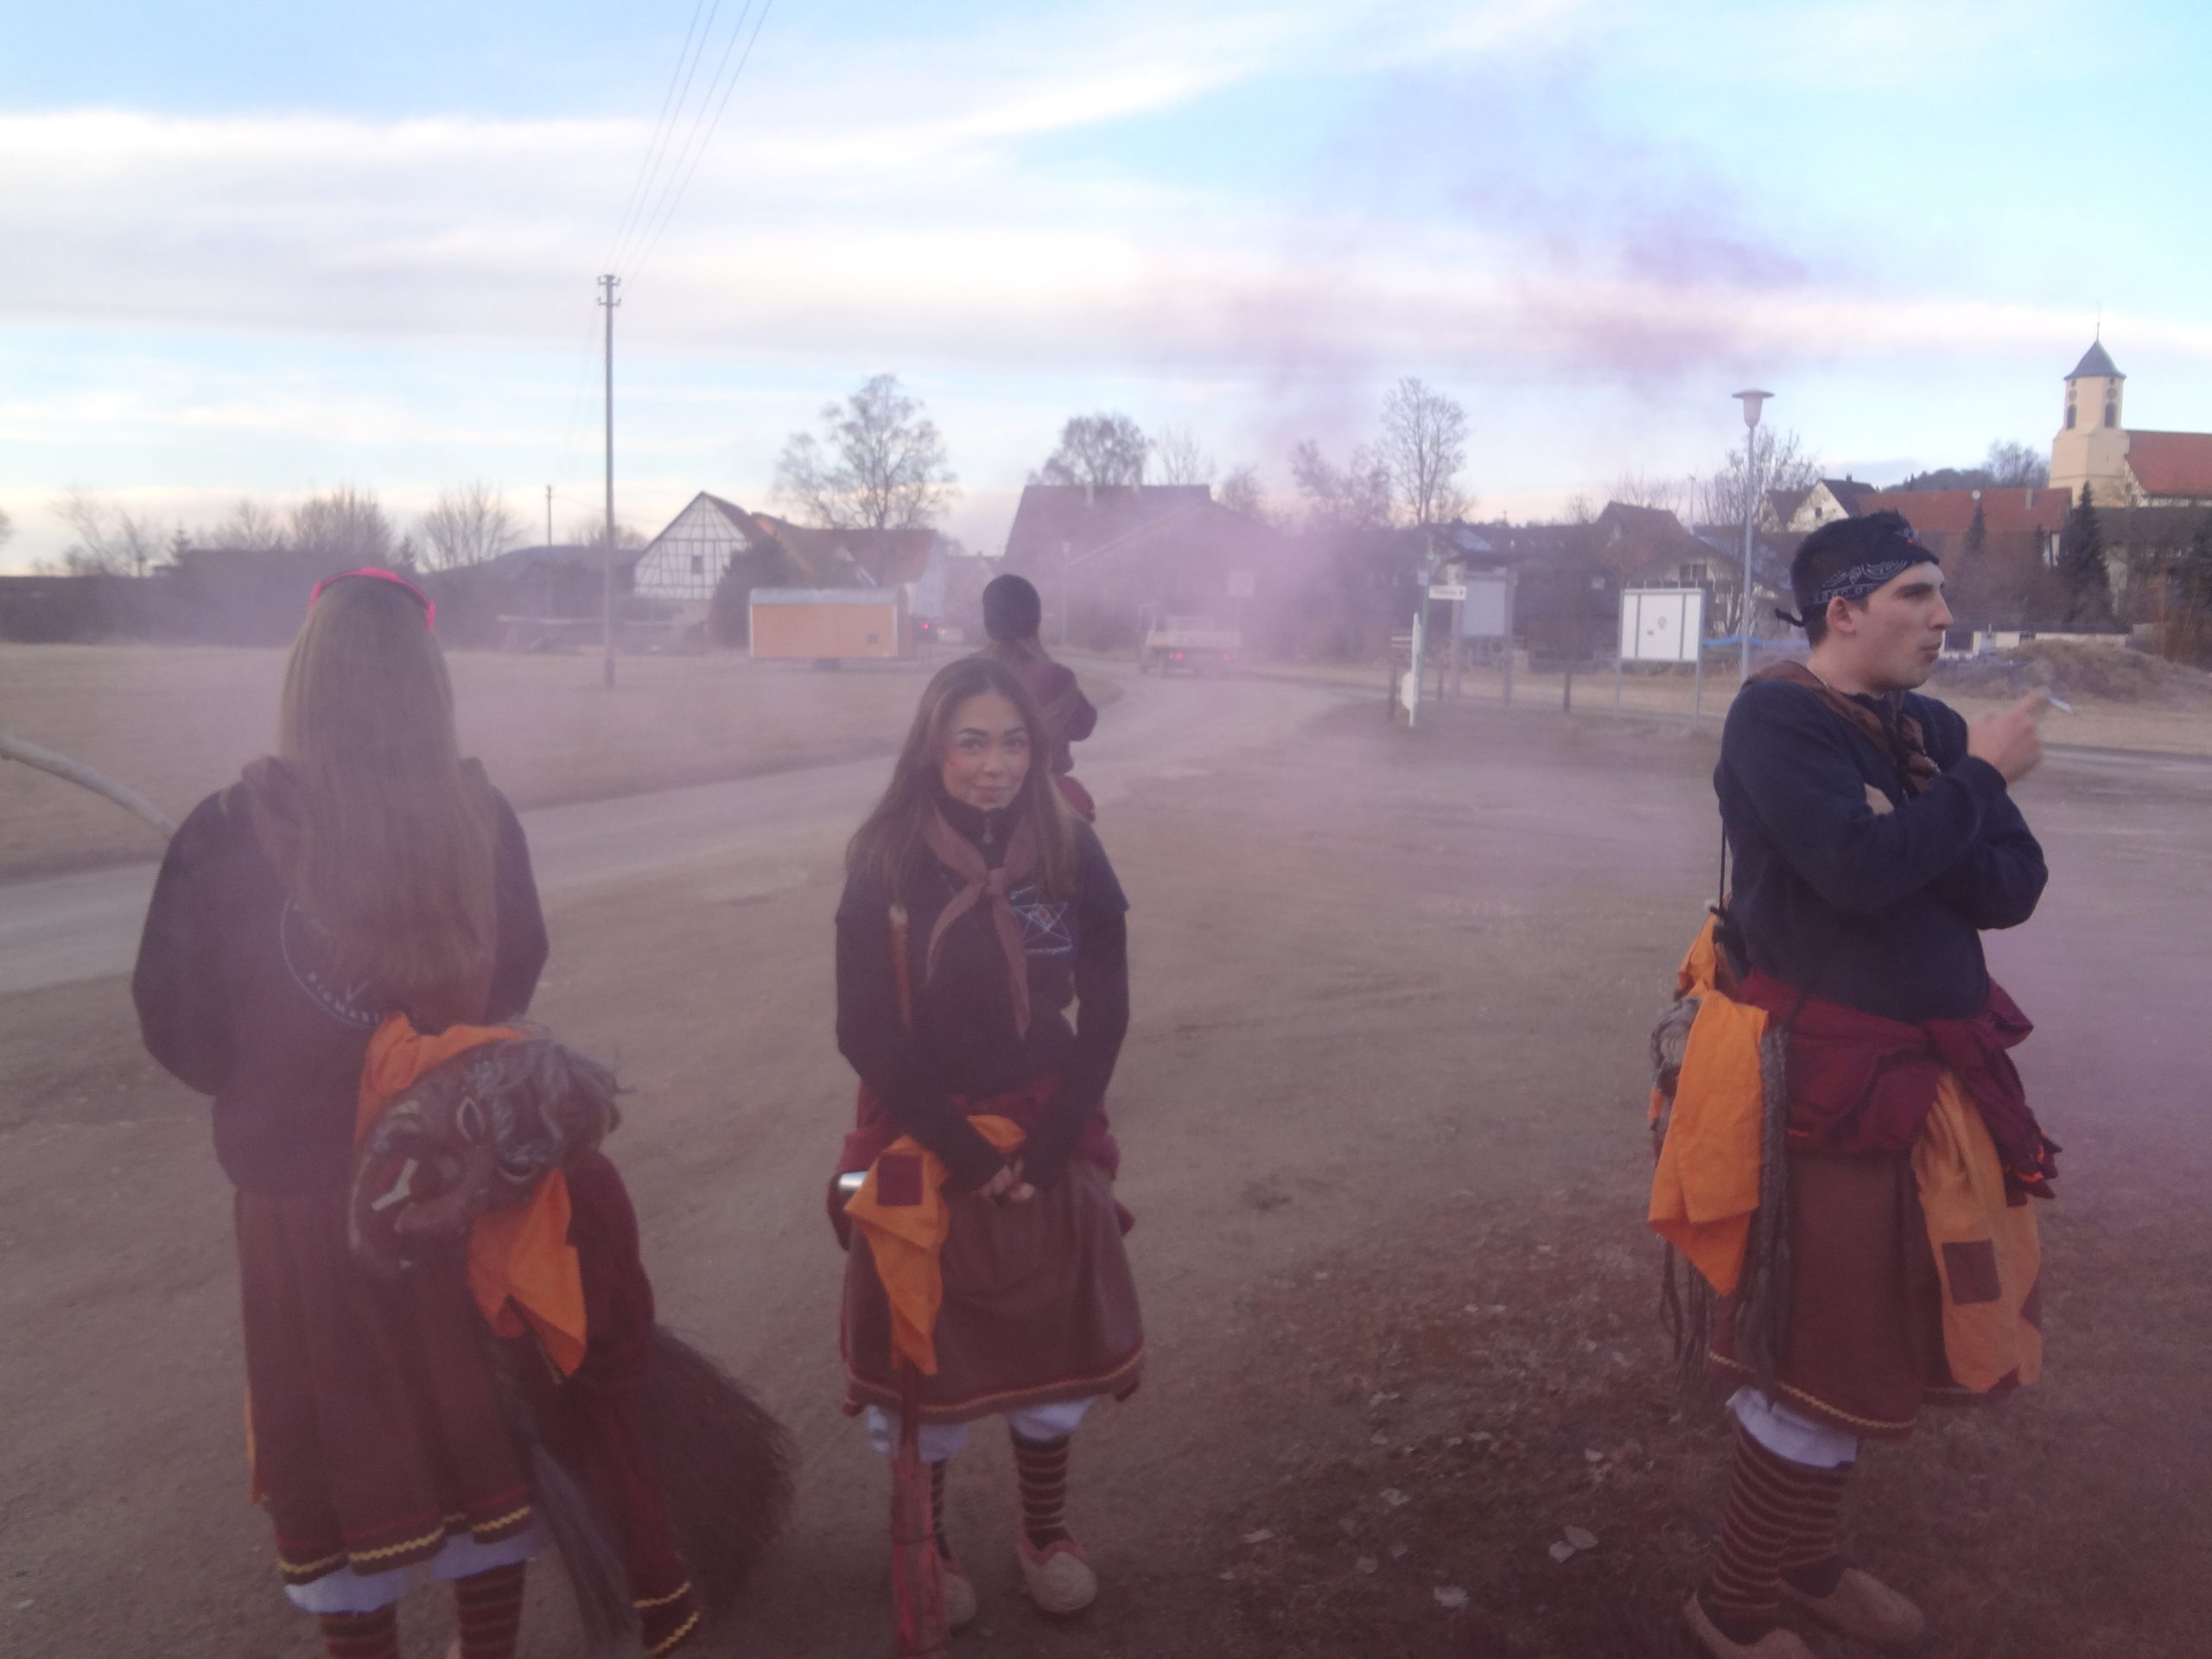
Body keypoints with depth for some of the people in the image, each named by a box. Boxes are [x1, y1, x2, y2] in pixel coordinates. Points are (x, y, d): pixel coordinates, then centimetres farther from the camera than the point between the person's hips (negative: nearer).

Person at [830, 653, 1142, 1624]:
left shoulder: (1072, 855, -6)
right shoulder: (884, 865, -11)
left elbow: (1104, 1015, -4)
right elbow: (866, 1033, -11)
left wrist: (1046, 1148, -11)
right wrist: (963, 1151, -15)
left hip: (1047, 1145, 2)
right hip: (921, 1147, -2)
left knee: (1050, 1346, 13)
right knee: (926, 1353, 11)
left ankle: (1045, 1528, 37)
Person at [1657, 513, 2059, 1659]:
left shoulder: (1930, 732, 9)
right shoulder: (1776, 715, -14)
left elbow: (2013, 886, 0)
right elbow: (1860, 868, -28)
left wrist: (1902, 833, -17)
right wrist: (1980, 777, -14)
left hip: (1928, 1068, 8)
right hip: (1824, 1075, -8)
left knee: (1879, 1335, 20)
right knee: (1826, 1354, 1)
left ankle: (1805, 1558, 42)